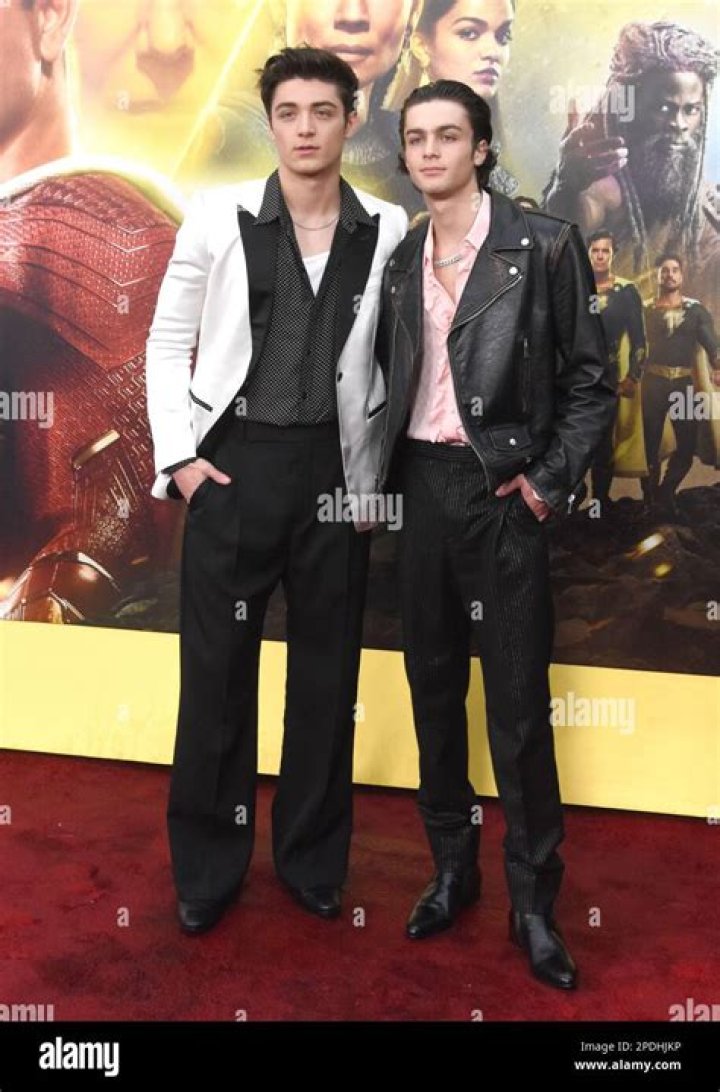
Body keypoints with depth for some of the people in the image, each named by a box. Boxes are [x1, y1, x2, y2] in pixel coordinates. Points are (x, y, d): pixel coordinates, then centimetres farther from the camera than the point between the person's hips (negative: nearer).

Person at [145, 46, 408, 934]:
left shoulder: (388, 230, 2)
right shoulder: (218, 216, -1)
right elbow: (168, 342, 3)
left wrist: (375, 475, 2)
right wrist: (179, 456, -5)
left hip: (335, 471, 1)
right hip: (233, 464, -1)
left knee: (327, 672, 10)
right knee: (215, 671, 6)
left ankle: (313, 859, 28)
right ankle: (206, 868, 24)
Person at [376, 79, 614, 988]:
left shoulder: (544, 246, -4)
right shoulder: (401, 258, 10)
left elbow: (591, 381, -3)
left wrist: (550, 483, -9)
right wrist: (387, 472, 4)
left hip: (502, 492, -5)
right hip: (422, 487, 5)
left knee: (517, 701, -1)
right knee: (433, 685, 12)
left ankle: (534, 902, 14)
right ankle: (451, 867, 28)